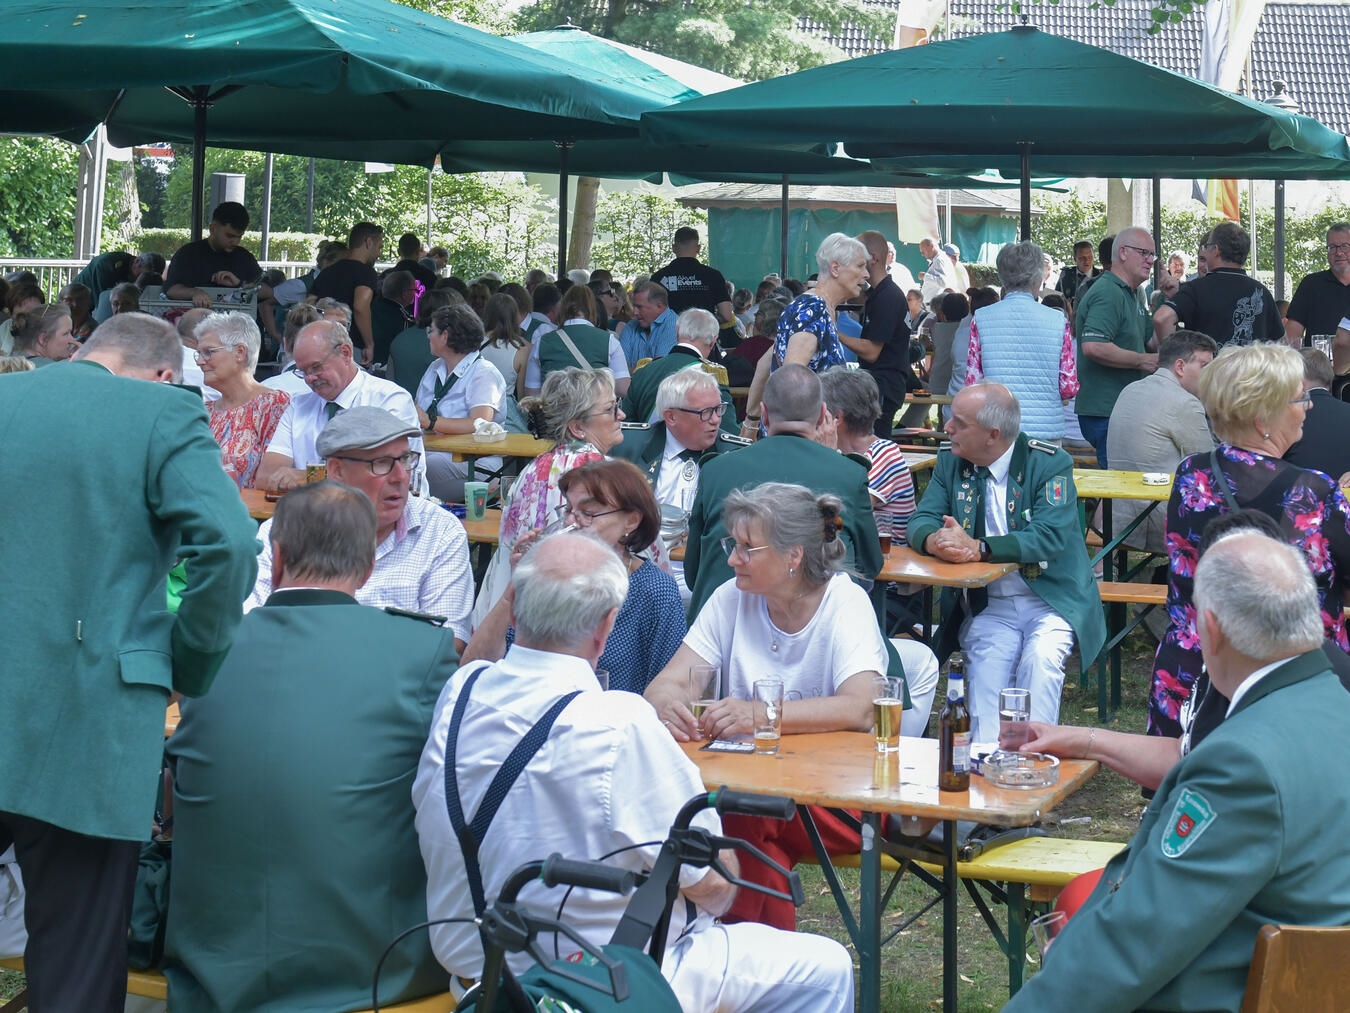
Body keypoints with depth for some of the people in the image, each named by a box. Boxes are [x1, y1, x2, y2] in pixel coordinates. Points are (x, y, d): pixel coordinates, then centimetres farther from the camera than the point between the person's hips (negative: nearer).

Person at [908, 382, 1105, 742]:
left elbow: (1049, 537, -21)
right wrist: (934, 540, -27)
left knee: (1041, 657, -31)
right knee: (986, 660, -27)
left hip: (1051, 602, -3)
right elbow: (921, 520, -1)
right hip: (985, 605, 3)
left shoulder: (1050, 465, -8)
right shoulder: (951, 464, 8)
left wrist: (977, 548, -32)